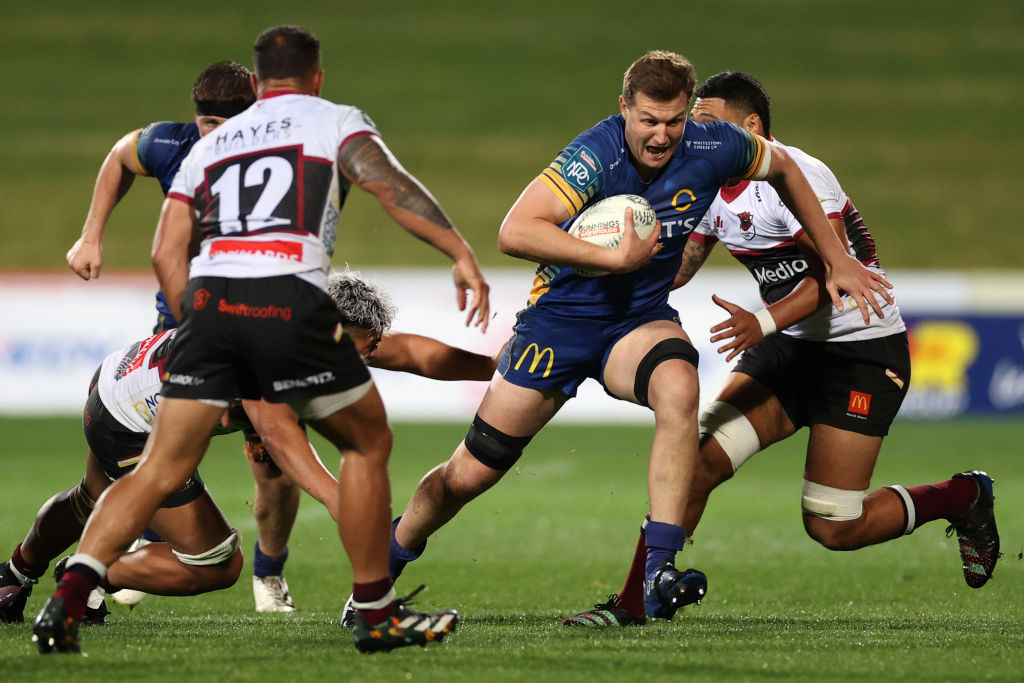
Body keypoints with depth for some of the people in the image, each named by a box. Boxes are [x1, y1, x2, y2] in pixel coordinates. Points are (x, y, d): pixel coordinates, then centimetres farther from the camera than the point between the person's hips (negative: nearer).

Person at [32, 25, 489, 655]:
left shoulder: (211, 145, 27)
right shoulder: (334, 121, 15)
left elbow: (167, 255, 18)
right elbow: (387, 183, -5)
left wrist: (202, 334, 24)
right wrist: (462, 254, -12)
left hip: (208, 298, 4)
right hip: (289, 301, -4)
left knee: (162, 468, 7)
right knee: (369, 443, 15)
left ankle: (68, 602, -9)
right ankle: (377, 616, 18)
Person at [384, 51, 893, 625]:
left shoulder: (712, 148, -14)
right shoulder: (596, 156, -27)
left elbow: (782, 168, 9)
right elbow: (514, 233, -38)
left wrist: (837, 259, 12)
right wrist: (616, 258, -37)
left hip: (642, 318, 2)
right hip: (561, 318, -2)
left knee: (679, 388, -34)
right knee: (470, 475, 3)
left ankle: (660, 571, -35)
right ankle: (384, 566, 32)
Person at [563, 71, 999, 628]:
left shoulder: (796, 177, -22)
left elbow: (832, 274, -31)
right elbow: (674, 270, 13)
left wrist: (764, 323, -45)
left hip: (863, 350, -7)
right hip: (789, 348, 7)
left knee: (832, 528, -7)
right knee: (699, 458, -13)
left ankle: (965, 497, 18)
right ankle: (632, 603, -9)